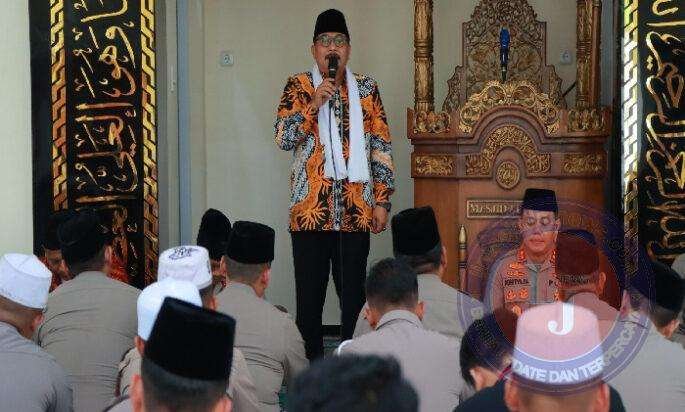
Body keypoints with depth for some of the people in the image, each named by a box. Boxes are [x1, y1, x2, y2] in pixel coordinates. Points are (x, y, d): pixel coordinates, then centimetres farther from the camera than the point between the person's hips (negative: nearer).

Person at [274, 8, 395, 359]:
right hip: (310, 208, -1)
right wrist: (314, 104, -18)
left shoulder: (366, 89, 9)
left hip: (356, 210, 1)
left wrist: (382, 200, 2)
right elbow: (283, 139, -6)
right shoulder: (298, 86, 4)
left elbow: (382, 148, 8)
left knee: (354, 293, 4)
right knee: (309, 293, 2)